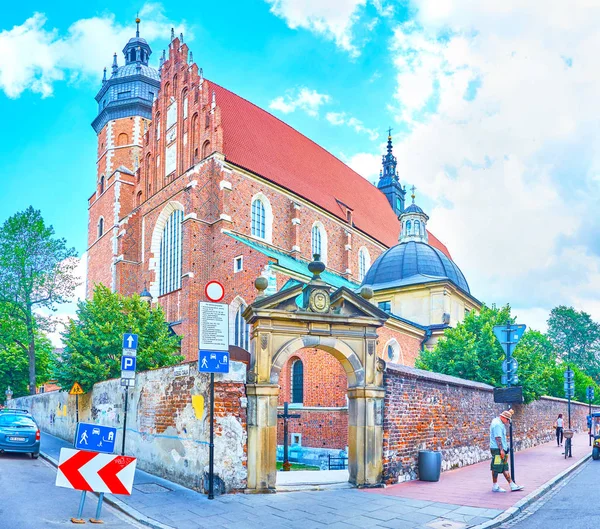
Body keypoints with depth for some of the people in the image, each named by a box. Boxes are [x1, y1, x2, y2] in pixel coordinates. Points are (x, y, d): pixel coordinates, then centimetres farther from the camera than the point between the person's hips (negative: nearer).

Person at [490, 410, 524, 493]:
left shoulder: (499, 423, 15)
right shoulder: (497, 424, -17)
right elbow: (498, 438, -22)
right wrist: (501, 450, -23)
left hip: (502, 449, 11)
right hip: (498, 449, -11)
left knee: (505, 468, 11)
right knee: (496, 468, -2)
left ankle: (512, 485, 14)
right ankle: (495, 487, 5)